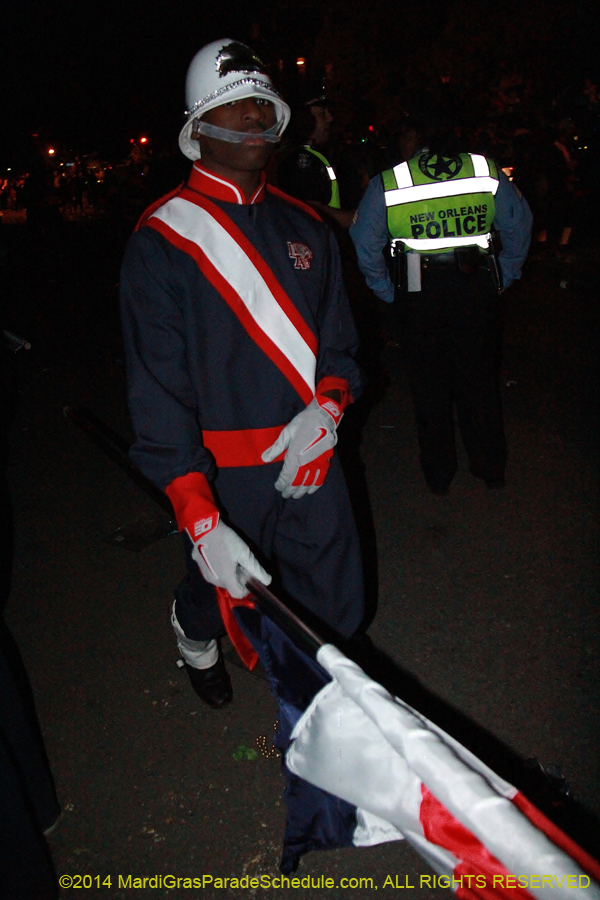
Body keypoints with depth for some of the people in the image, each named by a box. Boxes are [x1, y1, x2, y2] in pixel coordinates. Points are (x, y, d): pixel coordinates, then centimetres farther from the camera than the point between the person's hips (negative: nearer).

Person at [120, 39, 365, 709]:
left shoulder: (304, 227, 7)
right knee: (220, 595, 18)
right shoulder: (161, 241, -11)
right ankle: (195, 635, 56)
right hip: (221, 478, -4)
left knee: (335, 618, 11)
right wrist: (200, 521, -26)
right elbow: (157, 386, -17)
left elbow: (339, 340, 9)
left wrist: (326, 408, -15)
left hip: (310, 461, 4)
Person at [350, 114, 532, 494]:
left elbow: (365, 248, -4)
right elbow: (519, 227, 3)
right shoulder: (487, 171, -1)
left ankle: (439, 474, 24)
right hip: (476, 289, 1)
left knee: (429, 384, 13)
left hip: (418, 295, -1)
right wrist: (503, 279, 12)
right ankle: (491, 467, 28)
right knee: (479, 380, 15)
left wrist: (389, 292, 4)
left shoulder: (386, 184, -4)